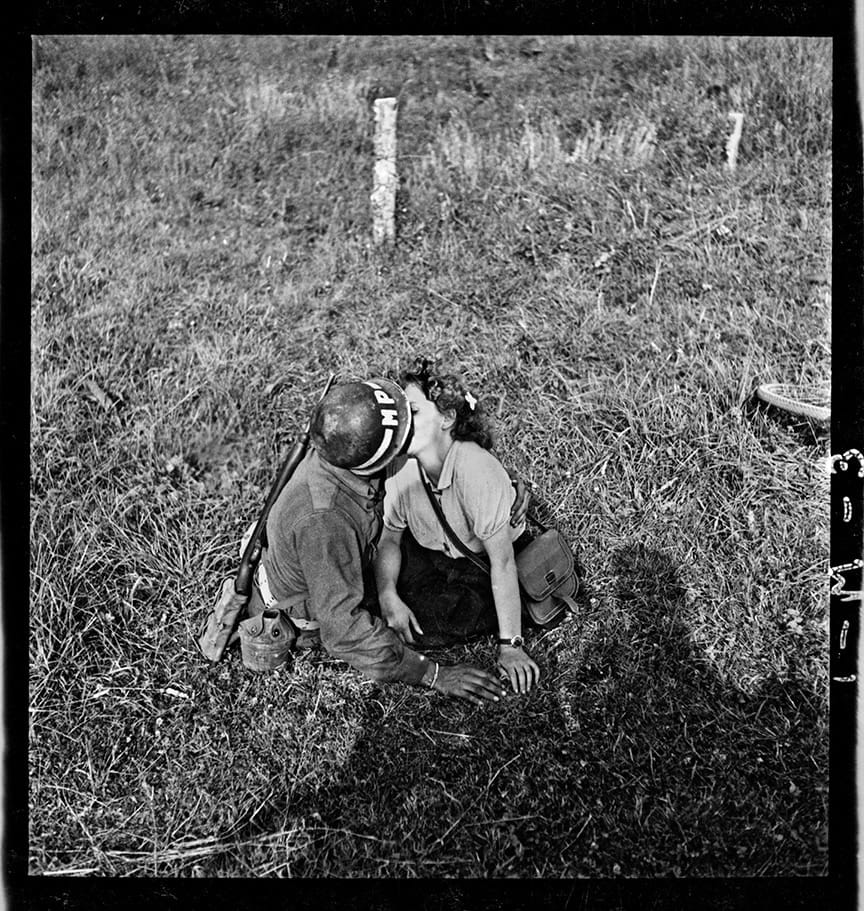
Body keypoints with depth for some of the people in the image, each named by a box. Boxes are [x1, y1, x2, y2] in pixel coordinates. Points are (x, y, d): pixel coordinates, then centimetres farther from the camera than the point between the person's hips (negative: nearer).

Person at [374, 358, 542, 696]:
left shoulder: (477, 470, -36)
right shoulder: (400, 466, -18)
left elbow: (502, 562, -31)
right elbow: (390, 538, -5)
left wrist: (510, 646, -28)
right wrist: (387, 595, -25)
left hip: (484, 562, -5)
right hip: (434, 552, 5)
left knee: (424, 626, -21)